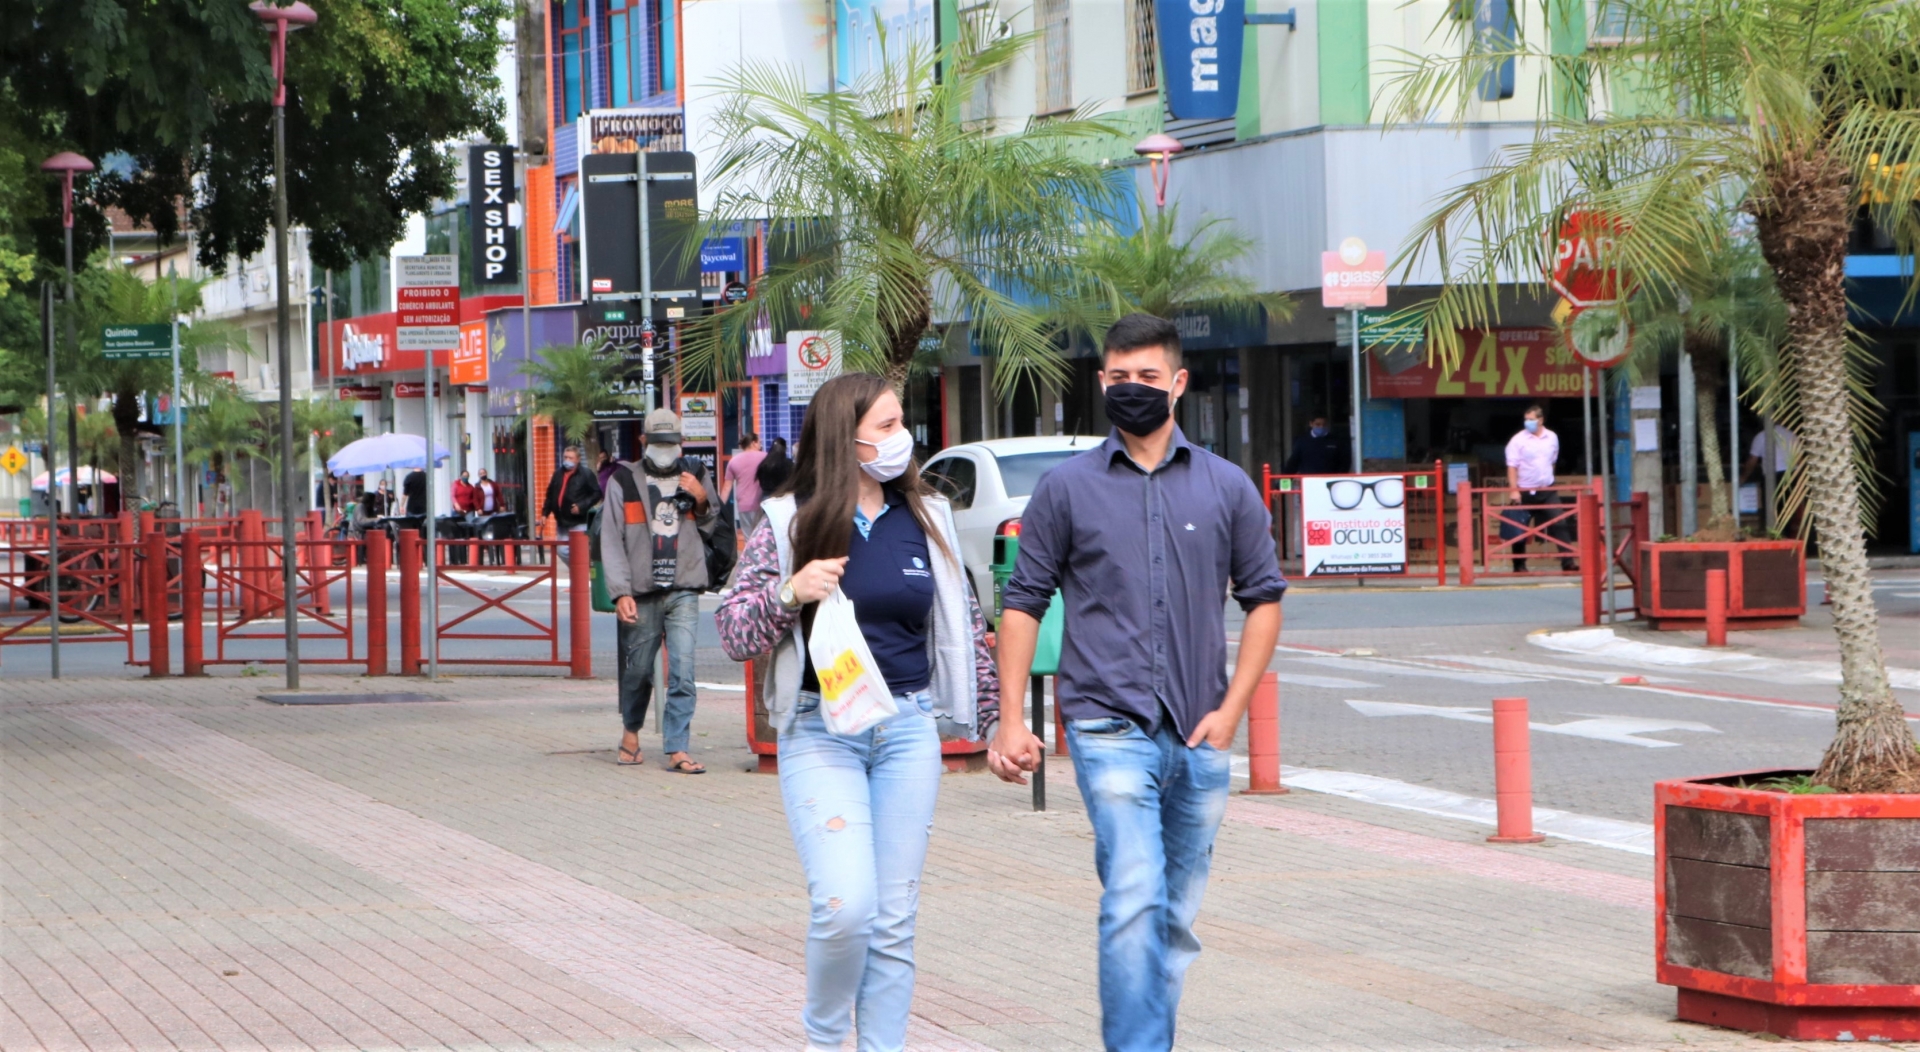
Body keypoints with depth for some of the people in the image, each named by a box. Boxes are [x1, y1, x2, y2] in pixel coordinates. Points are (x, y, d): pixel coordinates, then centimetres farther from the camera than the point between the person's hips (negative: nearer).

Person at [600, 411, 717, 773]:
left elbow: (713, 528, 21)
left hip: (683, 590, 1)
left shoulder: (695, 476, 12)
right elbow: (611, 540, 0)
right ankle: (631, 730, 34)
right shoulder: (624, 481, 4)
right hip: (641, 592, -1)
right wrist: (621, 591, -9)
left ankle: (677, 749, -10)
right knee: (638, 668, 9)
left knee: (683, 670, -10)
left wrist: (702, 501, 0)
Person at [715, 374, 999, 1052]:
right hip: (821, 732, -4)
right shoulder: (789, 523, -1)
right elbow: (733, 633, -3)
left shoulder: (926, 519, 8)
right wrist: (791, 592, -19)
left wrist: (993, 716, 16)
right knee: (846, 905, -16)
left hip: (910, 731, 4)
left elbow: (964, 626, 16)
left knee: (895, 917, 4)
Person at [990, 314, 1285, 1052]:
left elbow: (1263, 597, 12)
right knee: (1133, 902, -17)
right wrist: (1010, 719, -2)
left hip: (1200, 739, 3)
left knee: (1178, 916, 10)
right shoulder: (1067, 488, 3)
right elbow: (1023, 601, 6)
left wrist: (1231, 709, 2)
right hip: (1111, 731, -3)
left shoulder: (1226, 488, 8)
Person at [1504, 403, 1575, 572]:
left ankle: (1568, 561, -5)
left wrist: (1548, 480, 15)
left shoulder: (1552, 438, 5)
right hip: (1525, 492, -3)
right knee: (1520, 529, 3)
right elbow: (1512, 467, -12)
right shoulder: (1518, 440, -9)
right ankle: (1519, 565, 14)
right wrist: (1513, 490, -20)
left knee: (1560, 524, -6)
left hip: (1547, 490, 3)